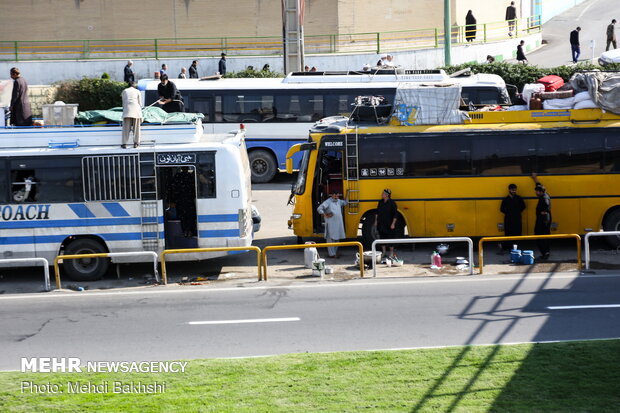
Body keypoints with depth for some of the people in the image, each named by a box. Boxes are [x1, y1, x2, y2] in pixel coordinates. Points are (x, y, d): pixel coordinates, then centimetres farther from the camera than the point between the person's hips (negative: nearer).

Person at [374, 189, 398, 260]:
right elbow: (377, 212, 15)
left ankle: (392, 253, 12)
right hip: (381, 224, 6)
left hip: (389, 225, -6)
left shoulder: (392, 203, -12)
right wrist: (376, 221, 11)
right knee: (382, 238, 9)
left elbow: (395, 215, -12)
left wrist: (393, 224, -16)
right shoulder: (381, 202, 5)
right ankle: (384, 252, 20)